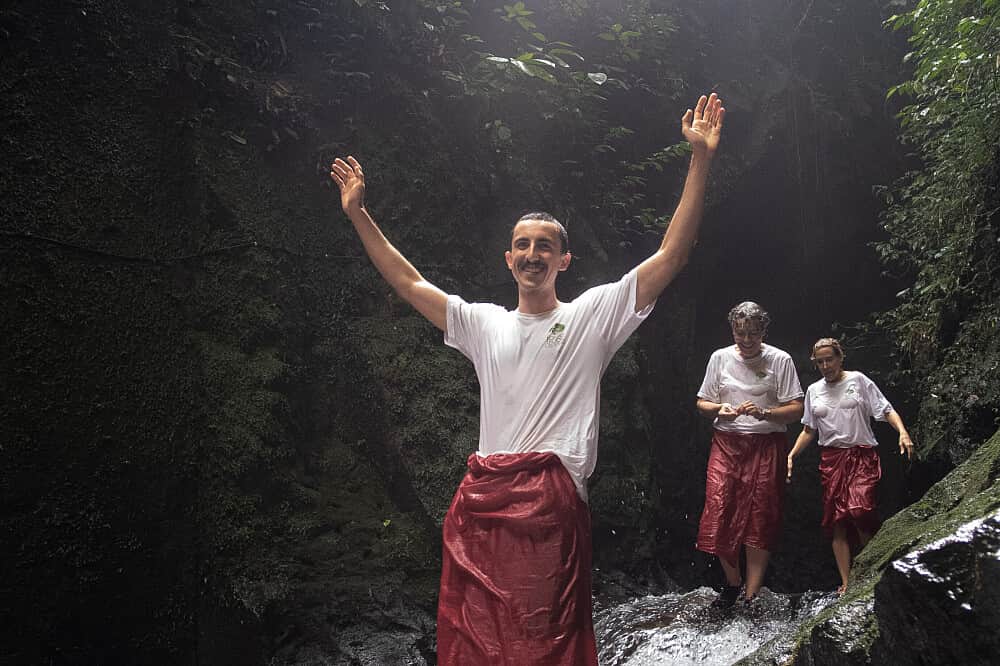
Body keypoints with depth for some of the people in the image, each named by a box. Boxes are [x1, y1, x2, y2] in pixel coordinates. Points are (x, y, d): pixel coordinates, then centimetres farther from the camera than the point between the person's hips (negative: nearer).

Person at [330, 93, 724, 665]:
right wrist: (358, 213, 21)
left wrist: (701, 158, -7)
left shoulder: (593, 315, 5)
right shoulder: (483, 323, 16)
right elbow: (409, 282, 22)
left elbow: (672, 255, -2)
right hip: (480, 501, 4)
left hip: (553, 505, -4)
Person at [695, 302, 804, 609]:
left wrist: (763, 412, -18)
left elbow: (796, 409, -2)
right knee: (718, 514, -6)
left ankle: (751, 595, 6)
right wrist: (719, 409, -9)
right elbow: (702, 403, 13)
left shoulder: (780, 360, 0)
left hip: (766, 446, -2)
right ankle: (733, 581, 16)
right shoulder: (720, 358, 7)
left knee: (760, 521, -3)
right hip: (726, 444, 2)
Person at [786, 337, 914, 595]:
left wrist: (903, 433, -18)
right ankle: (846, 584, 1)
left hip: (861, 455, -4)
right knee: (836, 521, -2)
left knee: (860, 510, -24)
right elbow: (809, 430, 19)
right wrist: (791, 455, 9)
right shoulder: (813, 390, 15)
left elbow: (886, 410, 0)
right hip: (831, 459, 4)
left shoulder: (858, 380, 4)